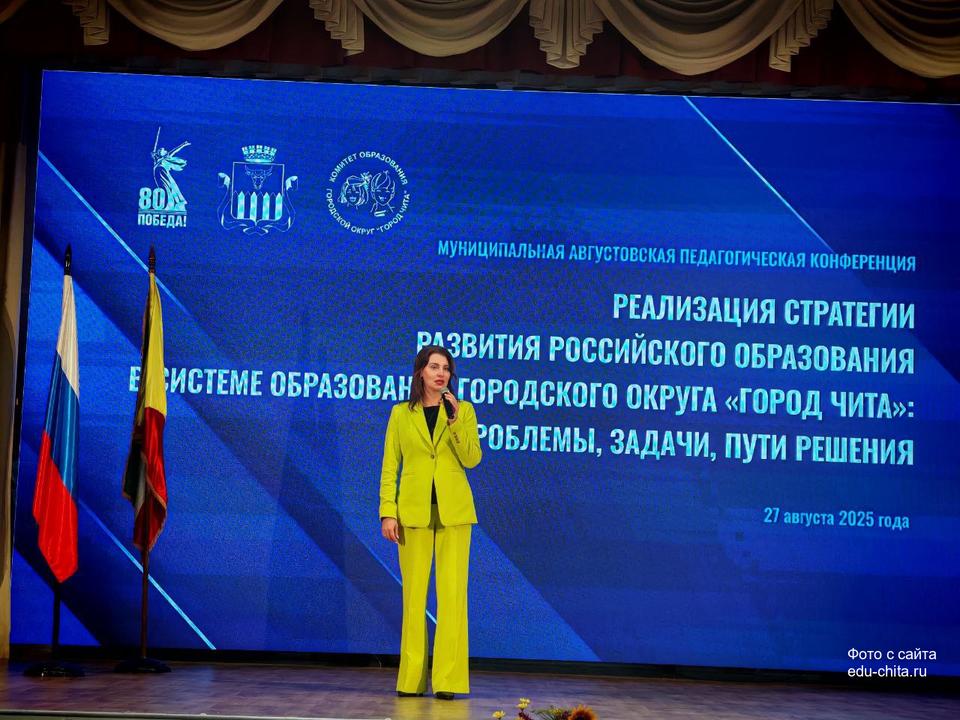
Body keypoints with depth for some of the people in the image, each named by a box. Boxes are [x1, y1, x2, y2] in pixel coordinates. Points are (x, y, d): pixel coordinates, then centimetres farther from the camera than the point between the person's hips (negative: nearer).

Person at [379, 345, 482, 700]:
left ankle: (448, 679, -1)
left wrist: (456, 419, -15)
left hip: (453, 511, 0)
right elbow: (390, 467, 4)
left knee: (452, 592, -4)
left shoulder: (463, 410, 6)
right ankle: (412, 679, 9)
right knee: (414, 593, 2)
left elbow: (471, 460, -5)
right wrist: (387, 512, -5)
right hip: (414, 511, 0)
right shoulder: (401, 414, 7)